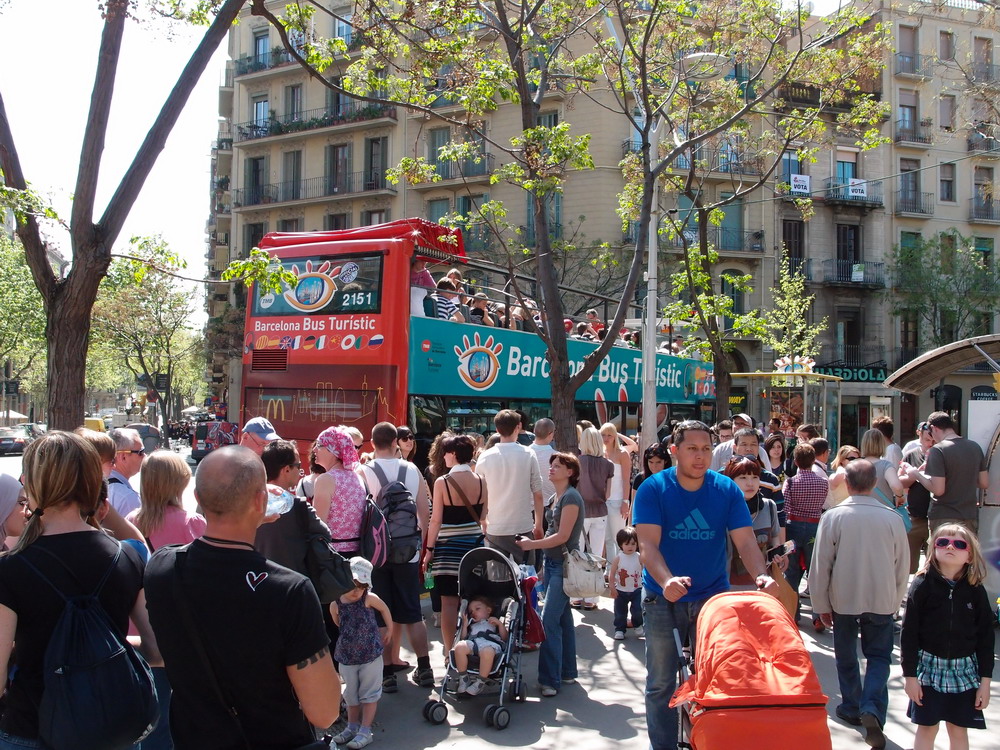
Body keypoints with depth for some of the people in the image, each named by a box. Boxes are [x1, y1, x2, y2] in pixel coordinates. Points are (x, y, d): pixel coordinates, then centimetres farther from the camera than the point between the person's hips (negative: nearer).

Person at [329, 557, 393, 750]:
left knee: (369, 694, 5)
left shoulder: (369, 599, -15)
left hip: (370, 655, -3)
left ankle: (365, 731, 13)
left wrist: (389, 630, 11)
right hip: (346, 656, 3)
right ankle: (352, 726, 34)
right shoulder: (335, 605, -10)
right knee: (351, 694, 18)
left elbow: (384, 609, 3)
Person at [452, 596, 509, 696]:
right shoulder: (472, 625, 44)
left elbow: (504, 638, 17)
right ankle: (463, 678, -20)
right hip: (472, 642, 3)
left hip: (490, 643, -3)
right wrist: (465, 625, 21)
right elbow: (463, 638, 26)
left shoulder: (495, 622, 35)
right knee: (459, 646, -33)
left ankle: (480, 682, -28)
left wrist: (500, 623, 7)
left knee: (487, 652, -42)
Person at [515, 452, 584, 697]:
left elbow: (563, 536, -18)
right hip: (553, 563, 9)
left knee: (549, 620, -11)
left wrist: (532, 544, -15)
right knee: (562, 617, 14)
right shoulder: (556, 498, 13)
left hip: (565, 564, -9)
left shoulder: (571, 497, -14)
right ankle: (567, 672, 23)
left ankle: (550, 679, -7)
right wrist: (533, 541, 5)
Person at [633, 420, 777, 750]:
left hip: (713, 596, 2)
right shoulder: (653, 489, -11)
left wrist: (761, 576, -28)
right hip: (663, 599, -2)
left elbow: (745, 540, -9)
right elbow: (648, 543, -19)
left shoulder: (727, 490, -3)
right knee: (661, 682, 7)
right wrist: (667, 580, -37)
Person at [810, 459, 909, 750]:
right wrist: (895, 601, 18)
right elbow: (903, 564, 3)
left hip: (843, 598, -1)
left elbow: (821, 564, -9)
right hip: (882, 600, 1)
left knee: (846, 657, 18)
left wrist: (821, 604, 3)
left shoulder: (833, 517, -13)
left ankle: (852, 707, 28)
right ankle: (872, 709, -7)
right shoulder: (892, 518, -7)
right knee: (879, 656, 12)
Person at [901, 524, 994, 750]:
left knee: (958, 730, 10)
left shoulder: (975, 591, -1)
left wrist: (985, 680, 1)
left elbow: (986, 637, 3)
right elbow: (909, 633, -7)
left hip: (964, 670, 2)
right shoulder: (923, 585, -8)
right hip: (929, 666, -2)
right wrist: (909, 675, -8)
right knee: (927, 728, 5)